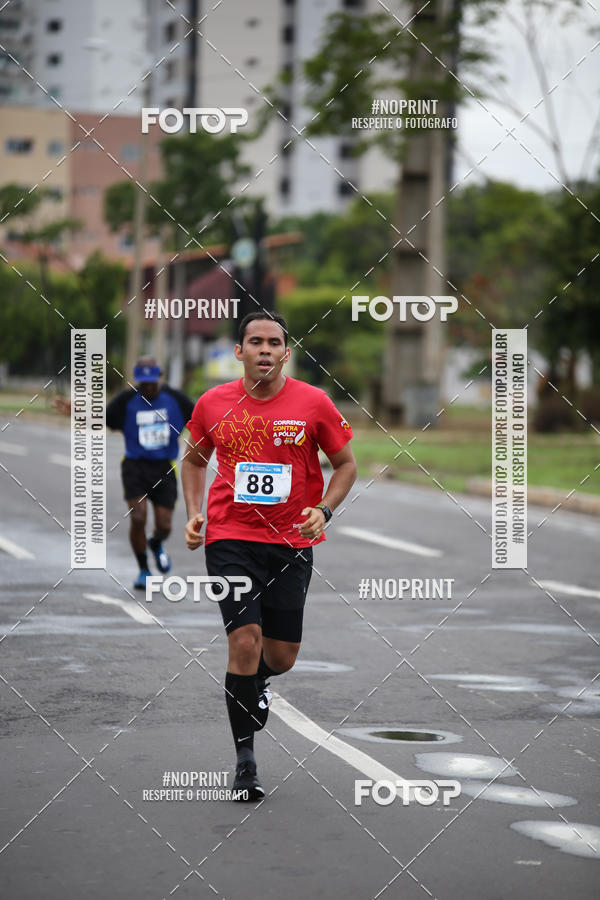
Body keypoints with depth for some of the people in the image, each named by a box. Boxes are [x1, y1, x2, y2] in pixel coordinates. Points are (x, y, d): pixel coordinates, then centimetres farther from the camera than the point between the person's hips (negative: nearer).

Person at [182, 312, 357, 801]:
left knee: (281, 658, 6)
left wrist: (323, 511, -10)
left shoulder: (313, 403, -5)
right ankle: (244, 759, 0)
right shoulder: (213, 404, -1)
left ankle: (257, 682, 46)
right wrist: (194, 514, 4)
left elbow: (346, 464, 6)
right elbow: (194, 459, 17)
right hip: (230, 538, -1)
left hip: (292, 543, 1)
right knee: (245, 641, -13)